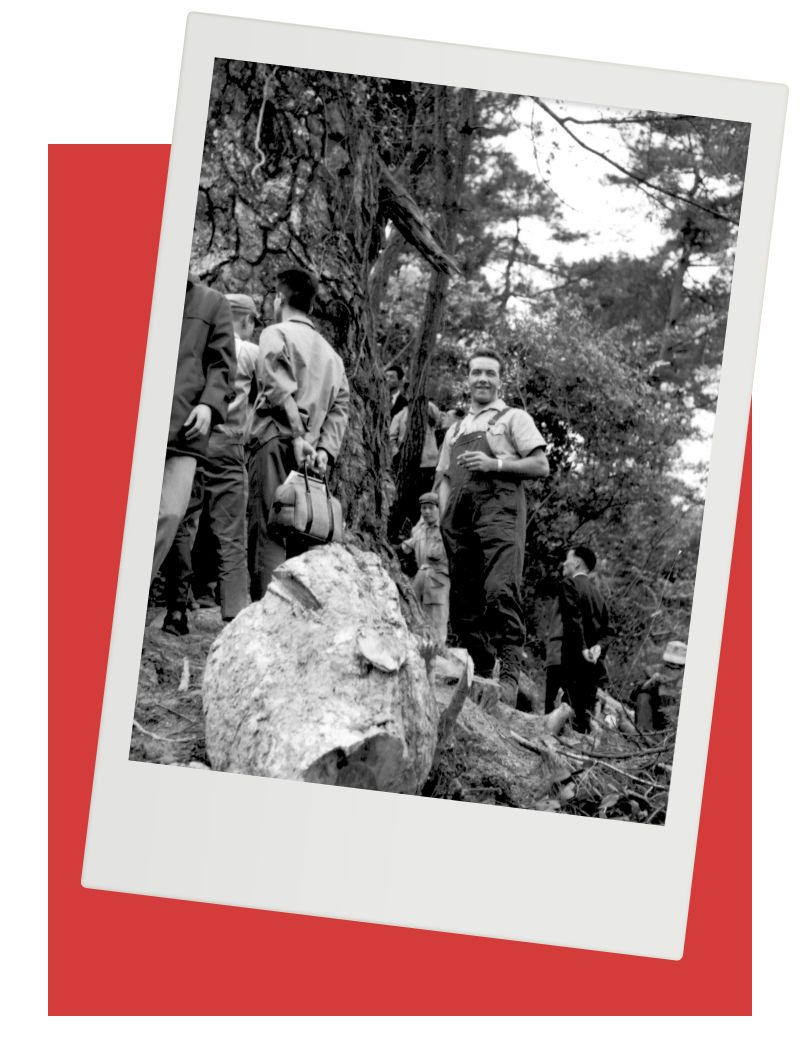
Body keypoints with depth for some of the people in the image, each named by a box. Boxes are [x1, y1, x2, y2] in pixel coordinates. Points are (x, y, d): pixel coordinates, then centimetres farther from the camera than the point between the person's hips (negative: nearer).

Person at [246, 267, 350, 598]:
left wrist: (297, 436, -16)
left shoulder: (276, 334, 3)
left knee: (268, 535, -13)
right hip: (311, 454, 7)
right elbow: (340, 406, 13)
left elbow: (280, 389, -12)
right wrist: (325, 449, 3)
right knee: (300, 538, 7)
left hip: (277, 443, -7)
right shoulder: (330, 351, 23)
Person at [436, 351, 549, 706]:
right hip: (460, 514, 6)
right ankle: (478, 673, 4)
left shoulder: (513, 418, 16)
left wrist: (495, 464, -6)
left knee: (501, 590, -22)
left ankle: (509, 673, -28)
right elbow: (444, 478, 27)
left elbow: (541, 466, 6)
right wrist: (444, 518, 10)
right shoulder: (455, 430, 31)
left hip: (499, 507, -6)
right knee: (463, 599, -1)